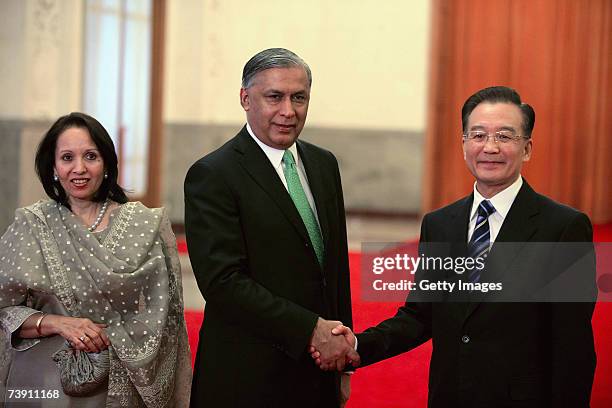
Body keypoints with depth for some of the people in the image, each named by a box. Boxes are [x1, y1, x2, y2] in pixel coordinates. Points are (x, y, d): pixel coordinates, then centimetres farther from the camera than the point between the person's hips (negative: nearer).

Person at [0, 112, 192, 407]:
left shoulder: (145, 226, -2)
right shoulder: (30, 225, -1)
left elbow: (158, 316, 0)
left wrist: (107, 337, -11)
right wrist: (57, 323, -16)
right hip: (42, 384, 0)